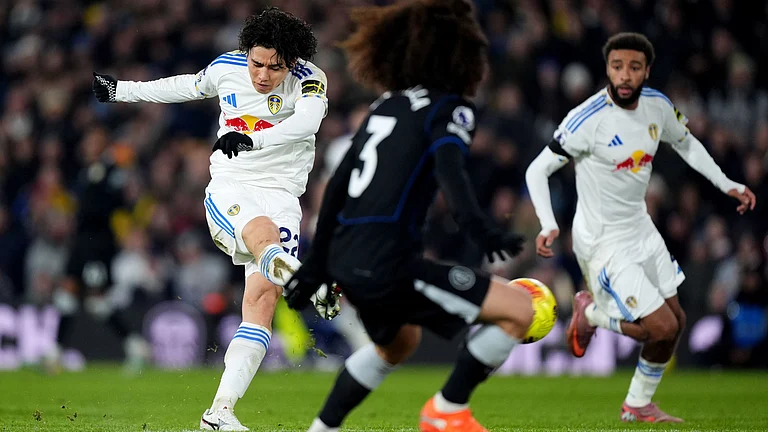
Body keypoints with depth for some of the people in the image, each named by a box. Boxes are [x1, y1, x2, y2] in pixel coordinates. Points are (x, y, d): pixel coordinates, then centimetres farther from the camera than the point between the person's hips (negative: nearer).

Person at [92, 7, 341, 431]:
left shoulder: (309, 80, -7)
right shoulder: (227, 67, 3)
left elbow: (308, 120, -29)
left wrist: (252, 140, -46)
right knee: (264, 233, -35)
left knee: (262, 300, -14)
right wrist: (120, 90, 35)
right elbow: (190, 86, 26)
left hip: (280, 197, 0)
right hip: (228, 189, 0)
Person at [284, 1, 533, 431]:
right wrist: (482, 230, -36)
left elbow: (338, 186, 20)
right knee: (518, 310, -5)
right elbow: (449, 169, -23)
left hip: (347, 262, 9)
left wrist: (316, 265, 26)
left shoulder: (387, 105, 20)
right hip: (389, 264, -9)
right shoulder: (449, 108, -2)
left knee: (398, 343, 36)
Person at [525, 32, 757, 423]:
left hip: (640, 228, 7)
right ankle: (590, 313, 15)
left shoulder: (658, 106, -5)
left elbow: (685, 142, 17)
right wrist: (549, 226, -34)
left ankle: (638, 405, 33)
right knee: (661, 327, -12)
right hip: (603, 241, -7)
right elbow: (537, 170, -20)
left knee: (675, 321, 14)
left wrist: (726, 184, 11)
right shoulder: (588, 120, -25)